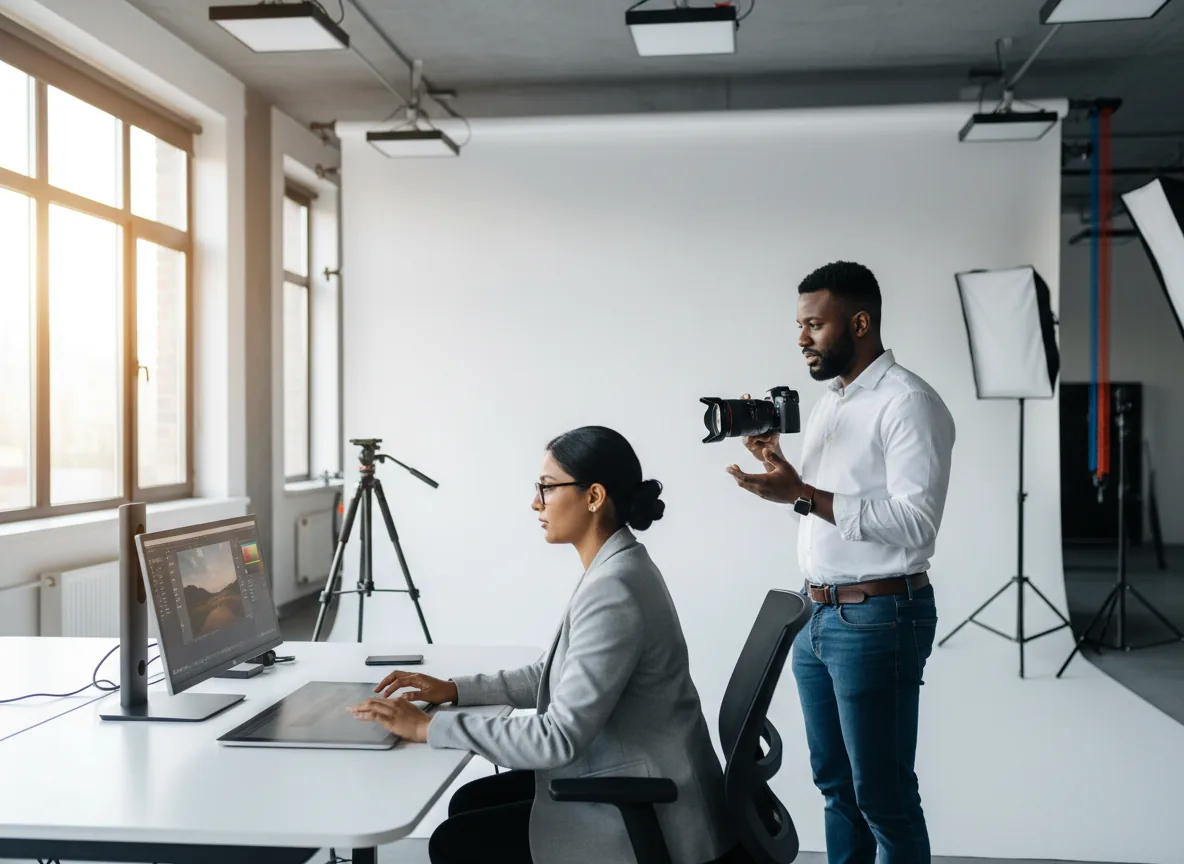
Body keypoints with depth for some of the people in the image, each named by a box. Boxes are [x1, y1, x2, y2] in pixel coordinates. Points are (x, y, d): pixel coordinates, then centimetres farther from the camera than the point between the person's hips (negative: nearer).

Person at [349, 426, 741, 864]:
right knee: (469, 803, 14)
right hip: (630, 783, 9)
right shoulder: (613, 569, 5)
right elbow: (552, 675, 16)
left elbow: (561, 737, -28)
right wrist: (454, 690, 6)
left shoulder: (613, 589, -26)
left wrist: (429, 727, -23)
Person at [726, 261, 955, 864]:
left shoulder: (908, 404, -13)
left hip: (877, 618, -8)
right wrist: (776, 467, 3)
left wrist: (803, 494, -25)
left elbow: (915, 522, -22)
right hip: (817, 613, 9)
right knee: (834, 782, 17)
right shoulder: (827, 402, 14)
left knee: (882, 796, 1)